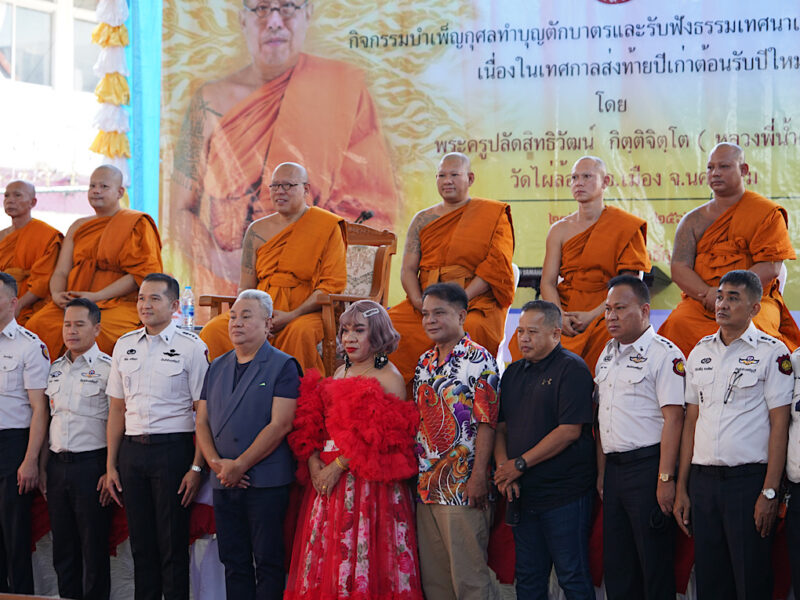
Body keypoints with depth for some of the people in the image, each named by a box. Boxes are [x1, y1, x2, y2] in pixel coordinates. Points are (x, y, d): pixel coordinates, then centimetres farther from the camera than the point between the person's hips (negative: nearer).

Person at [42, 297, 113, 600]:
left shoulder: (107, 368, -5)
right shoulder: (55, 368, 13)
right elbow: (46, 417, 17)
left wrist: (112, 471, -14)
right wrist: (42, 467, 12)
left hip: (90, 464, -6)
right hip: (57, 465, 6)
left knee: (94, 549, -1)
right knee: (62, 549, 10)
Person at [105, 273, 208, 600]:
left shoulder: (191, 347, -4)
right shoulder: (124, 345, 12)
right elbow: (117, 409, 15)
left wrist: (197, 467, -12)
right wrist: (111, 465, 11)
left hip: (173, 449, -5)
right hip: (132, 449, 5)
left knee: (173, 543, -2)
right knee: (141, 542, 9)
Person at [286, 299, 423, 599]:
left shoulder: (389, 377, -4)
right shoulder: (340, 372, 17)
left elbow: (379, 438, -14)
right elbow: (313, 424, 13)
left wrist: (338, 466, -17)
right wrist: (314, 462, -4)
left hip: (368, 483, -7)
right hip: (328, 476, 7)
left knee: (361, 558, -7)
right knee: (327, 560, 5)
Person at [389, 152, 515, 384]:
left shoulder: (492, 215, 6)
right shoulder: (423, 220, 17)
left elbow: (494, 269, -4)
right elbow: (408, 269, 12)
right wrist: (419, 302, -8)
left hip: (475, 305, -4)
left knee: (472, 330, -38)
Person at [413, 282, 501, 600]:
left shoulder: (478, 360, -7)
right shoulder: (424, 362, 14)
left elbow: (486, 423, -12)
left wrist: (479, 477, -18)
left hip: (462, 486, -7)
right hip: (426, 484, 7)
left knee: (468, 573, -4)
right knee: (431, 574, 10)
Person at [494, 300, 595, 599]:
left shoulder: (571, 368, -8)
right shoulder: (513, 373, 14)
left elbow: (569, 431, -16)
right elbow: (500, 427, 14)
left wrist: (520, 464, -13)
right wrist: (503, 468, -5)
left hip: (564, 494, -7)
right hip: (522, 493, 7)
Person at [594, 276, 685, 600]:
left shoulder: (664, 354, -9)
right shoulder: (608, 355, 16)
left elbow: (673, 418, -15)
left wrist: (665, 478, -20)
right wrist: (602, 472, 15)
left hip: (647, 466, -8)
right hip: (614, 468, 8)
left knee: (655, 566, -3)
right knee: (616, 566, 11)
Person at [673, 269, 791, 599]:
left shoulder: (771, 352, -3)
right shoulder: (700, 352, 13)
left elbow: (779, 424, -6)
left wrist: (770, 492, -13)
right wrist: (681, 488, 10)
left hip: (749, 480, -5)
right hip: (703, 481, 5)